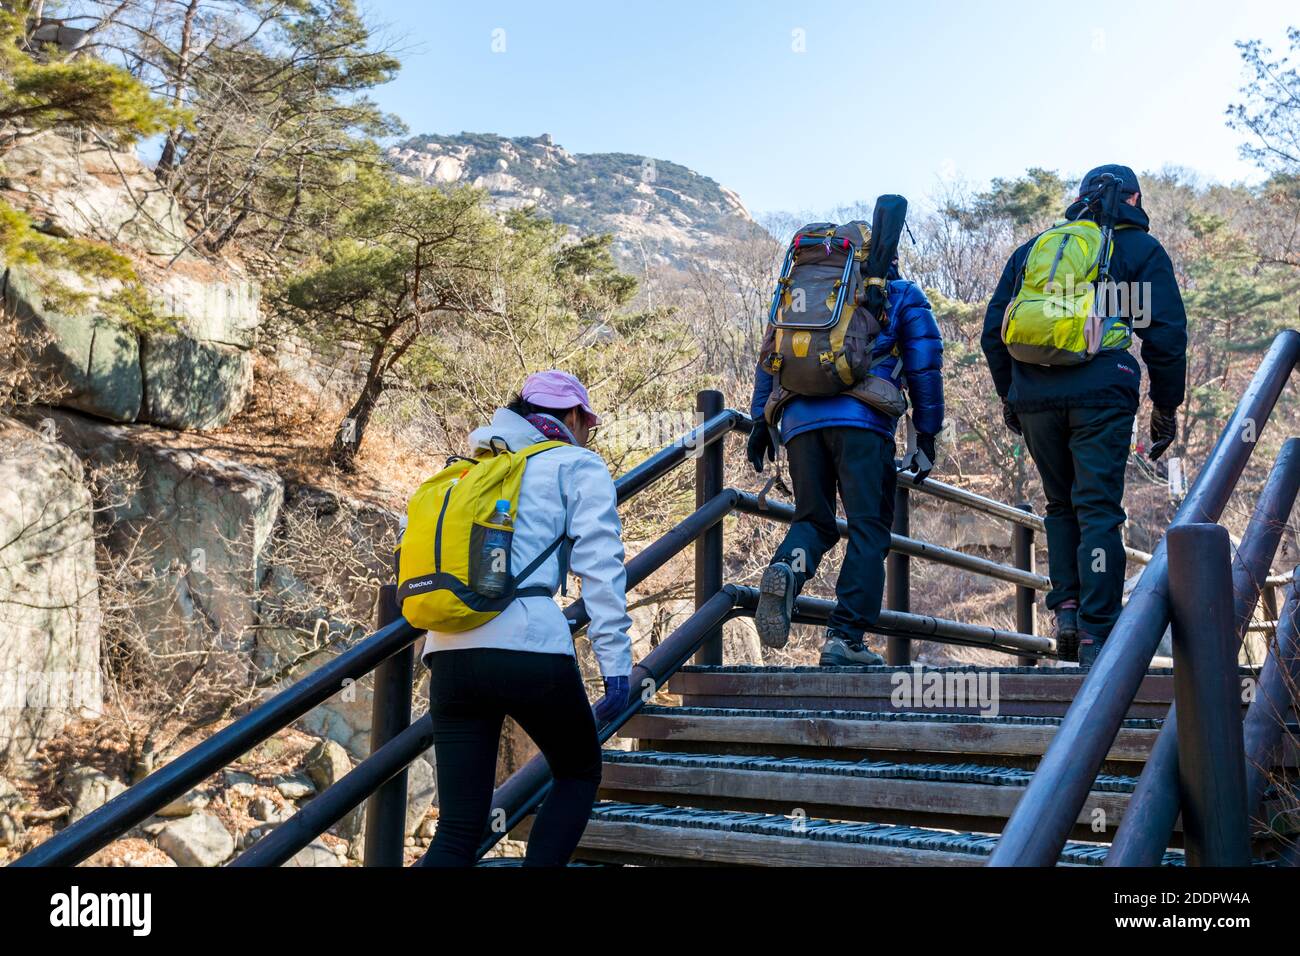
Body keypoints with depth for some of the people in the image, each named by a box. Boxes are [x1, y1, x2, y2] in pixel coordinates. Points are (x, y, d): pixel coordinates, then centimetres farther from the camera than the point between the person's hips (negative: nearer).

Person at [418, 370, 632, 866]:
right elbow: (599, 564, -3)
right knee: (580, 773, 22)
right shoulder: (578, 466, 9)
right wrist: (616, 660, -6)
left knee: (459, 829, 7)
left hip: (449, 656, 5)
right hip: (528, 647, -5)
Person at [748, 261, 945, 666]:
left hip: (800, 420, 4)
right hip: (862, 420, -3)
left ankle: (787, 567, -23)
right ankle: (845, 637, -11)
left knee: (813, 520, 12)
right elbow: (925, 364, 11)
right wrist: (927, 433, 13)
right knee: (868, 528, -1)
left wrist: (761, 420, 17)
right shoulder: (903, 295, 19)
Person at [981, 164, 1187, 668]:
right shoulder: (1140, 248, 11)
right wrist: (1166, 406, 11)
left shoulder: (1033, 248, 21)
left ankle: (1065, 608, 8)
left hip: (1034, 396, 3)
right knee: (1098, 510, -3)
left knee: (1061, 506, 18)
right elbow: (1166, 333, 4)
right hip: (1101, 395, -3)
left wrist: (1009, 396, 24)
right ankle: (1096, 635, -8)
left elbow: (993, 331, 18)